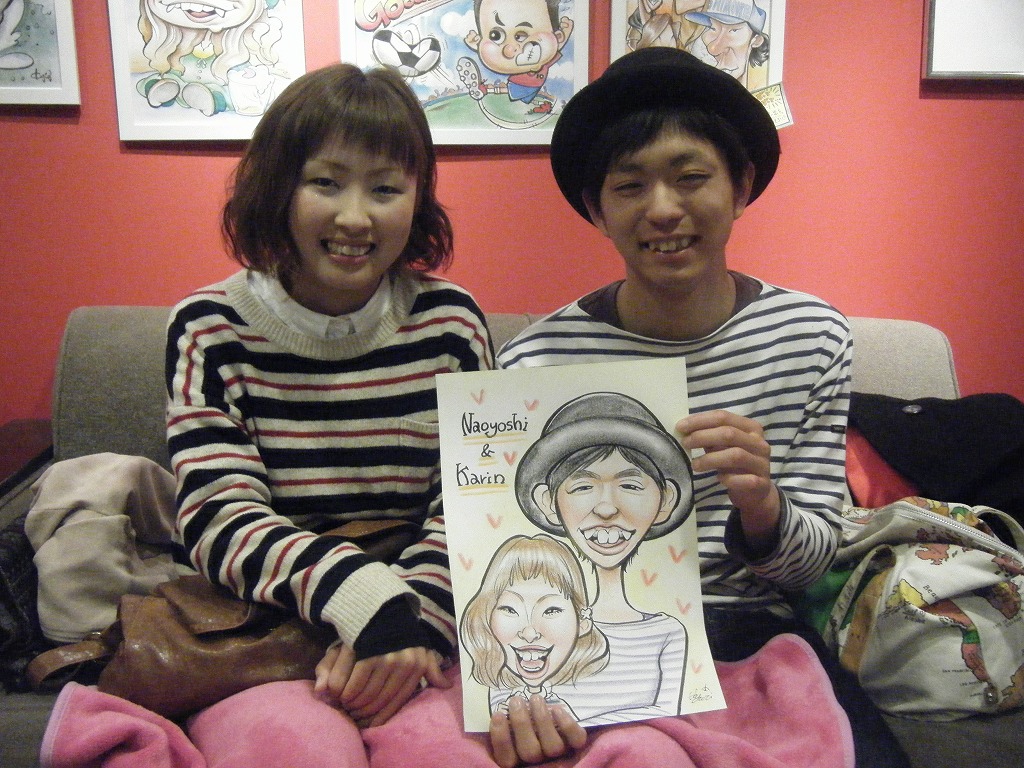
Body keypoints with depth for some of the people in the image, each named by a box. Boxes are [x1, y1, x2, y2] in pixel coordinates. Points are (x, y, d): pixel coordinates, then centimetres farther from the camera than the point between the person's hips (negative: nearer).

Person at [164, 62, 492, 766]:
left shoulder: (450, 321, 2)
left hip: (425, 632, 1)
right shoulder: (211, 330, -2)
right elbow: (220, 521, -10)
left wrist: (413, 620, -20)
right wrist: (367, 599, -27)